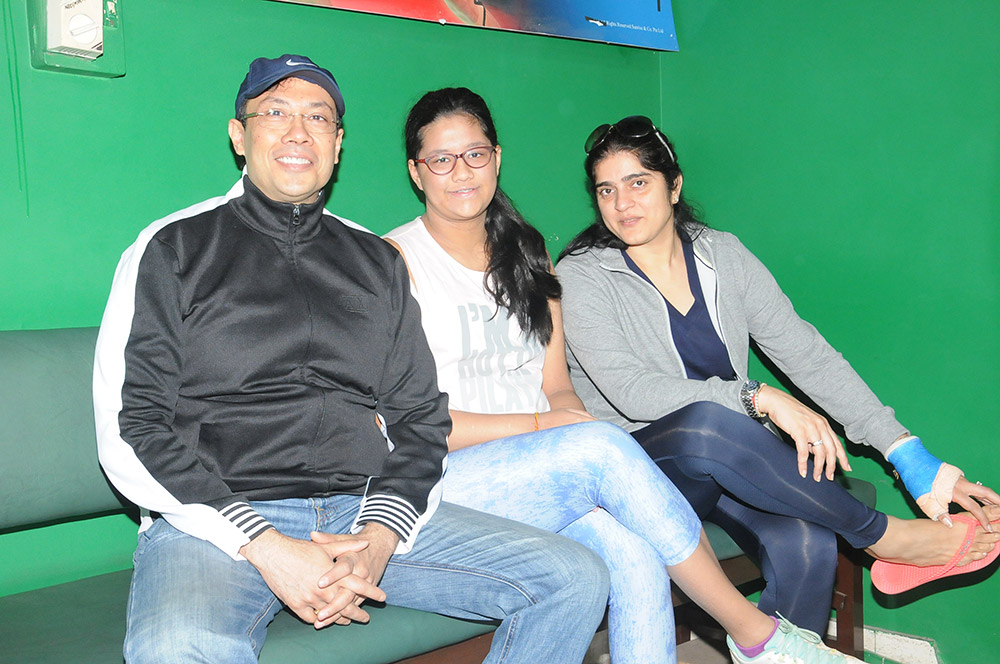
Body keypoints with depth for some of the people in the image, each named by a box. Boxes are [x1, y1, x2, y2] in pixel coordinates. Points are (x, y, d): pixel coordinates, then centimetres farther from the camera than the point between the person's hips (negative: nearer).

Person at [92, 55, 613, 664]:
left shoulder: (377, 262, 16)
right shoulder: (175, 248, 6)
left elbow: (421, 416, 12)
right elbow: (130, 431, -3)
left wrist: (381, 536, -7)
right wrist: (265, 547, -14)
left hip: (367, 511, 4)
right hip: (218, 520, -3)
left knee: (577, 579, -9)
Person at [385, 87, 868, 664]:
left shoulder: (527, 254, 16)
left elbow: (557, 388, 12)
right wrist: (539, 423, -14)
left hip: (540, 477, 5)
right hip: (446, 485, -4)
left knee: (635, 558, -25)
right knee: (602, 444, -27)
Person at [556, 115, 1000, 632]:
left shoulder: (723, 255, 5)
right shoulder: (581, 275, -6)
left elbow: (806, 353, 1)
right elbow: (630, 392, -18)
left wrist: (906, 452, -7)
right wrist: (759, 398, -25)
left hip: (727, 460, 3)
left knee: (805, 547, -28)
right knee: (708, 421, -36)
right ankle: (883, 536, -17)